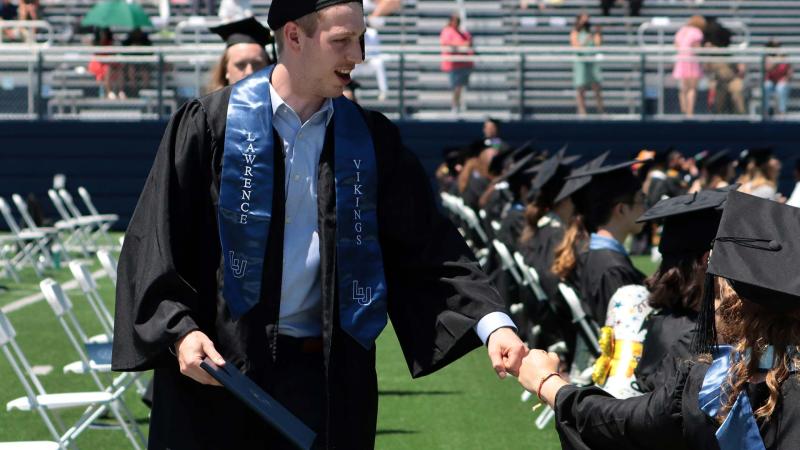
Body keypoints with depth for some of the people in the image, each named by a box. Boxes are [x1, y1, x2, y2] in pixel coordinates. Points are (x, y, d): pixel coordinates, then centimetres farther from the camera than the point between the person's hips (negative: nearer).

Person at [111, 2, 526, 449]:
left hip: (327, 376, 2)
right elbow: (155, 240, -3)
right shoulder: (211, 125, -3)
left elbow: (428, 246, 4)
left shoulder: (371, 140, 6)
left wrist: (492, 322, -9)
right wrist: (180, 331, -16)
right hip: (217, 363, -2)